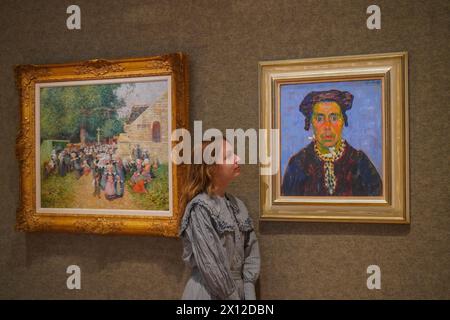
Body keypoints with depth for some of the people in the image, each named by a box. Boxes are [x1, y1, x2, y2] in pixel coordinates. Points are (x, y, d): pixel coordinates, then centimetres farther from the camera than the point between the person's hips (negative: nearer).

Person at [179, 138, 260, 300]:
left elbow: (251, 250, 2)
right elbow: (209, 264, -19)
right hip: (209, 293, -6)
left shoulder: (237, 205, 4)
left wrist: (248, 293, -7)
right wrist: (232, 296, -14)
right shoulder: (199, 208, -16)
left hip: (240, 290, 6)